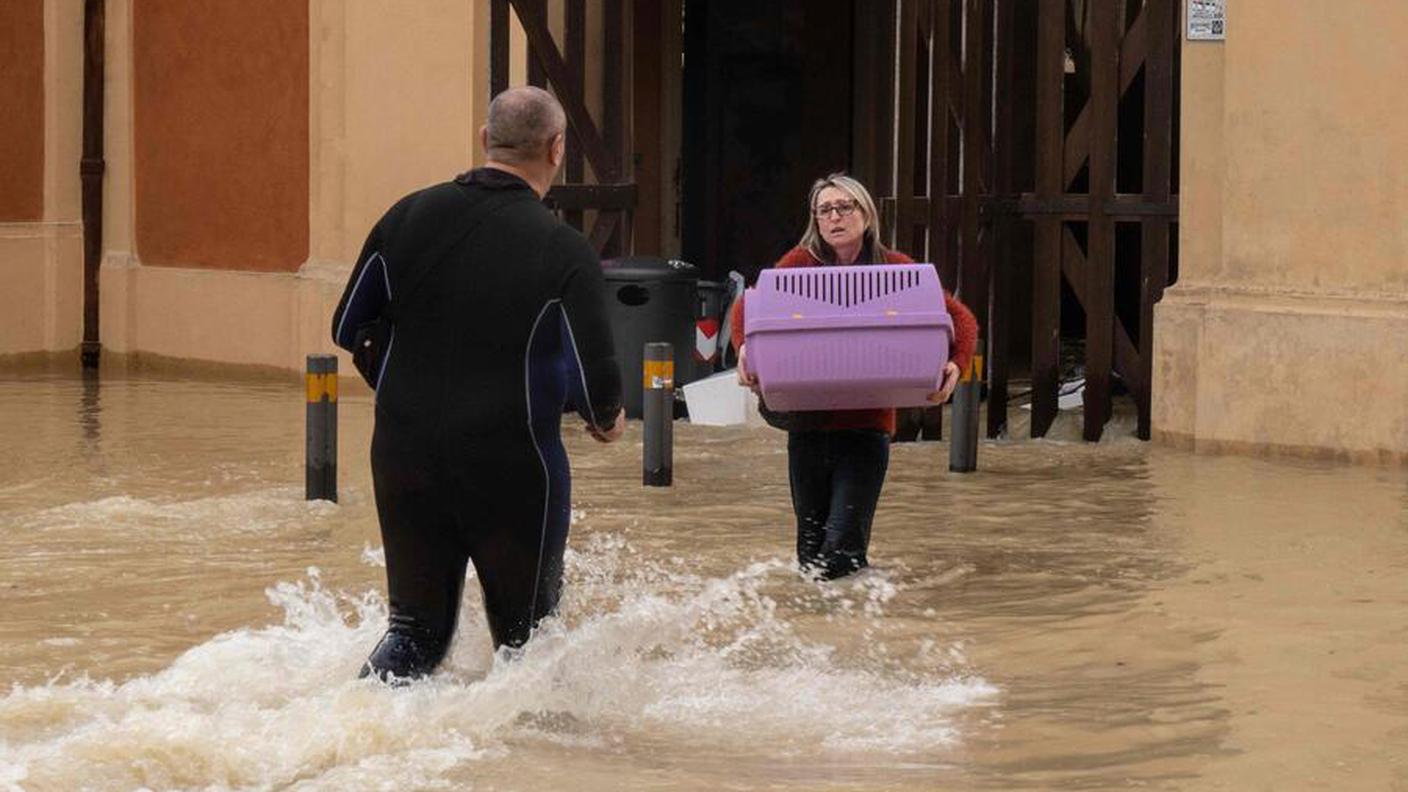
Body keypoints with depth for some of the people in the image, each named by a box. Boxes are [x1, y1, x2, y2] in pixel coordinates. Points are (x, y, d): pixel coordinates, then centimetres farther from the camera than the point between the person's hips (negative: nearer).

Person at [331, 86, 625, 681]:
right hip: (512, 469, -4)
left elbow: (347, 330, 8)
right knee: (527, 638, 15)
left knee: (416, 629, 16)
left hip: (404, 454, 4)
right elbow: (597, 385, -15)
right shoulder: (564, 253, -13)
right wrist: (606, 420, 9)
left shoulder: (408, 216, 0)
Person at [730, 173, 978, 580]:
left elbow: (961, 318, 0)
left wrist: (956, 364, -19)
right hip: (809, 421, 2)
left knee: (842, 553, -13)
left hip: (867, 425, -2)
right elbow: (748, 306, 0)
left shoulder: (895, 269, -4)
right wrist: (744, 348, -20)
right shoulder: (802, 263, -2)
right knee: (811, 556, 11)